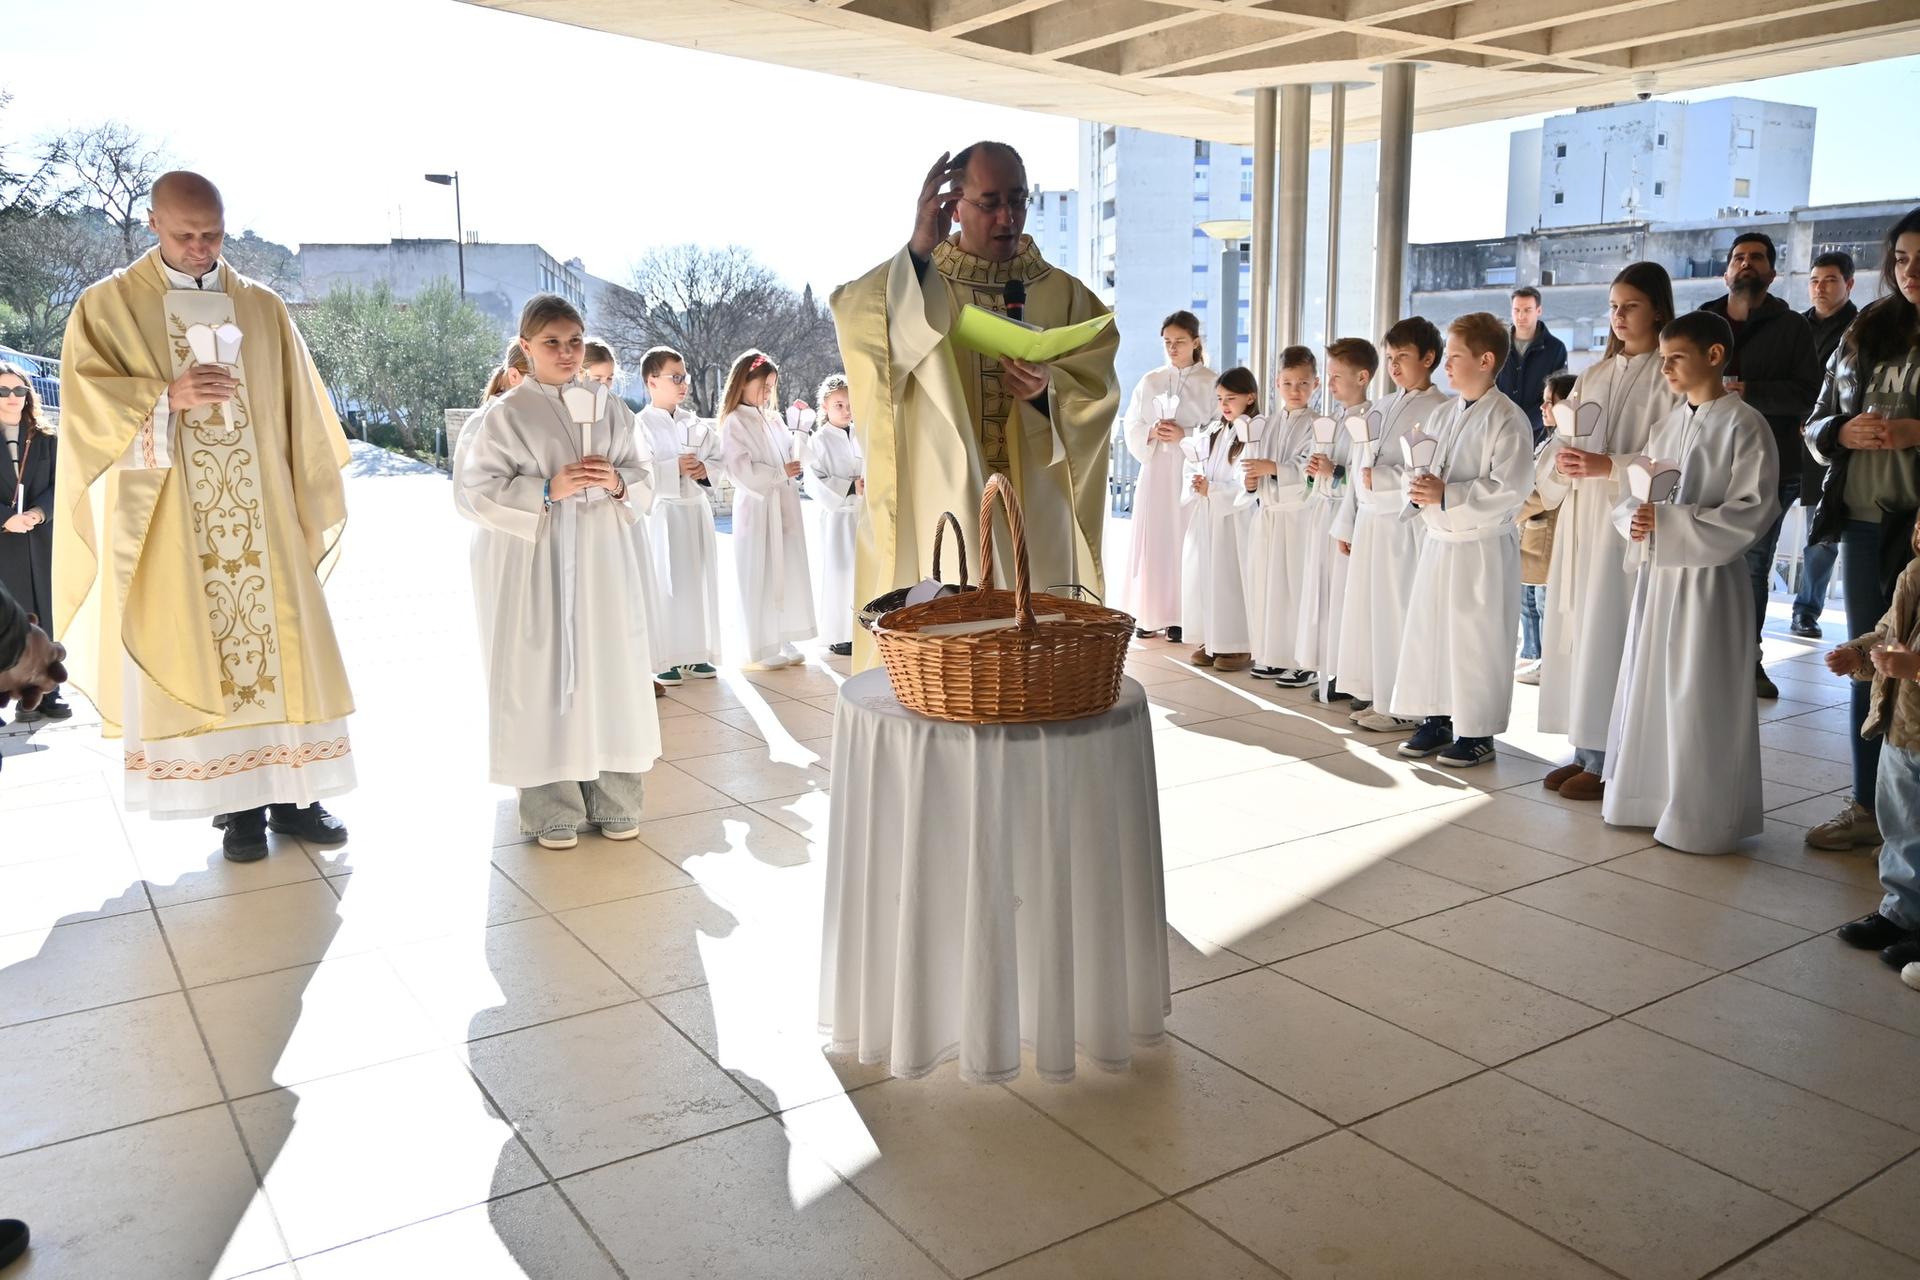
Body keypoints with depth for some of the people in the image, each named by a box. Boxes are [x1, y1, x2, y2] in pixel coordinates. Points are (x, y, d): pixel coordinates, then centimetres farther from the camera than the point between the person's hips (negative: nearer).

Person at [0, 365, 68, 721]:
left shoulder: (47, 441, 12)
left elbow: (58, 487, 3)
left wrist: (36, 513, -14)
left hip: (41, 540, 3)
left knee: (44, 618, 5)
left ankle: (46, 694, 9)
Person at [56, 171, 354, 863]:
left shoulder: (263, 306, 10)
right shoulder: (108, 305, 4)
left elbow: (299, 416, 10)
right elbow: (87, 395, -6)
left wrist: (315, 507, 6)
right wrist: (167, 396, -23)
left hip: (263, 517, 2)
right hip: (173, 522, -2)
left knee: (283, 643, 2)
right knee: (200, 656, 0)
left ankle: (293, 792, 11)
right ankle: (238, 804, 8)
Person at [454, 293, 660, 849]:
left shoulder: (611, 409, 10)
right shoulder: (506, 414, -2)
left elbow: (644, 480, 13)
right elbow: (472, 491, -6)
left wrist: (619, 485, -9)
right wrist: (548, 490, -15)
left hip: (603, 563, 4)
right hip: (535, 567, -3)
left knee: (609, 673, 5)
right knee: (543, 679, -1)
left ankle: (613, 801, 19)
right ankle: (552, 810, 11)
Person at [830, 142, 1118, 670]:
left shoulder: (1064, 294, 10)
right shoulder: (911, 284, 6)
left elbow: (1098, 389, 2)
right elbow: (854, 319, -15)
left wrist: (1050, 388, -18)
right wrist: (918, 250, -26)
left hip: (1038, 517, 2)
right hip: (942, 516, -1)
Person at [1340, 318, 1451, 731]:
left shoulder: (1437, 410, -7)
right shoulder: (1383, 407, 16)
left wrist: (1383, 477, -16)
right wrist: (1347, 523, 17)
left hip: (1402, 523, -8)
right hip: (1370, 521, 8)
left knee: (1397, 611, -4)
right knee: (1366, 607, 10)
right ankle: (1376, 695, 20)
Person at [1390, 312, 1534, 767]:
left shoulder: (1506, 419, -13)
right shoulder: (1447, 413, 11)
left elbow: (1507, 489, -21)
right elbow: (1425, 465, 20)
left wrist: (1445, 495, -21)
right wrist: (1418, 486, -3)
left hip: (1481, 547, -8)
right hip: (1439, 539, 8)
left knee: (1474, 640, 0)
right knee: (1428, 631, 12)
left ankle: (1477, 733, 12)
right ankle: (1436, 720, 26)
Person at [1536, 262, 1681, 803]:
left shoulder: (1670, 378, -3)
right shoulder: (1592, 376, 15)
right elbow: (1560, 445, 14)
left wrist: (1609, 466, -22)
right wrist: (1560, 462, -7)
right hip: (1581, 517, 6)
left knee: (1611, 631, -6)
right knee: (1573, 630, 6)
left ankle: (1606, 762, 1)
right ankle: (1585, 751, 14)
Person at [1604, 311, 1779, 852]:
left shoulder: (1743, 424, -9)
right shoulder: (1667, 423, 11)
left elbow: (1751, 512, -16)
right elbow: (1631, 492, 12)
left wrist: (1669, 522, -20)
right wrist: (1634, 518, -10)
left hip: (1707, 579, -7)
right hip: (1656, 575, 7)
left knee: (1699, 698, 0)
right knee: (1648, 689, 12)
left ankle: (1701, 818, 12)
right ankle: (1648, 799, 24)